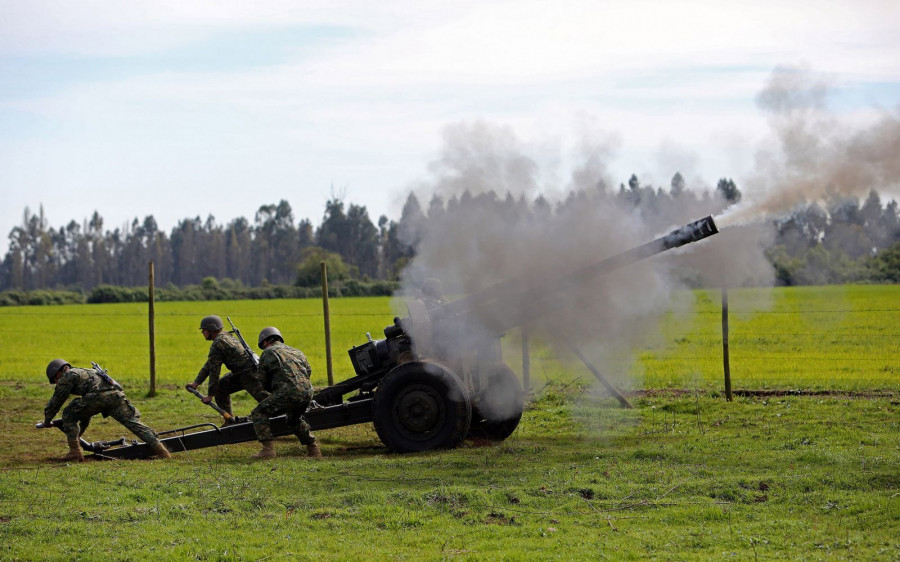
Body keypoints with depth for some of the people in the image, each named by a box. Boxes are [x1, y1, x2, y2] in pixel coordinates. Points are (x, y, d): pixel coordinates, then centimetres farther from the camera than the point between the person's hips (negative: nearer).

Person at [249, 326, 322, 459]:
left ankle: (268, 449, -9)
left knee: (258, 414, 3)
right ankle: (313, 449, 30)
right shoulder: (296, 351, 28)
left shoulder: (268, 353, 11)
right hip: (307, 393, 7)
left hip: (288, 392, -7)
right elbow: (308, 370, 30)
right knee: (294, 419, 33)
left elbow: (263, 378, 13)